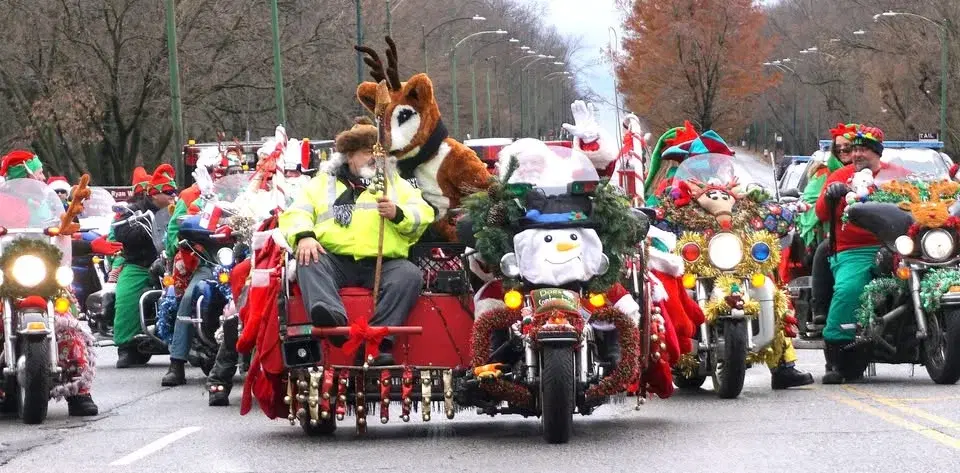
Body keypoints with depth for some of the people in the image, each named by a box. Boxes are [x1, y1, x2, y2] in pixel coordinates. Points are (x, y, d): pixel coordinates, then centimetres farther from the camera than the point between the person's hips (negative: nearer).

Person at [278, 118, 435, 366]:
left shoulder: (395, 183, 27)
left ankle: (380, 340, -41)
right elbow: (295, 214, 11)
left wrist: (398, 214, -7)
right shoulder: (323, 183, 24)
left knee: (409, 275, -30)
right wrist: (304, 236, -12)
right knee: (309, 262, -31)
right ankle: (332, 317, -57)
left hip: (382, 264, 1)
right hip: (335, 260, 0)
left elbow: (424, 215, 14)